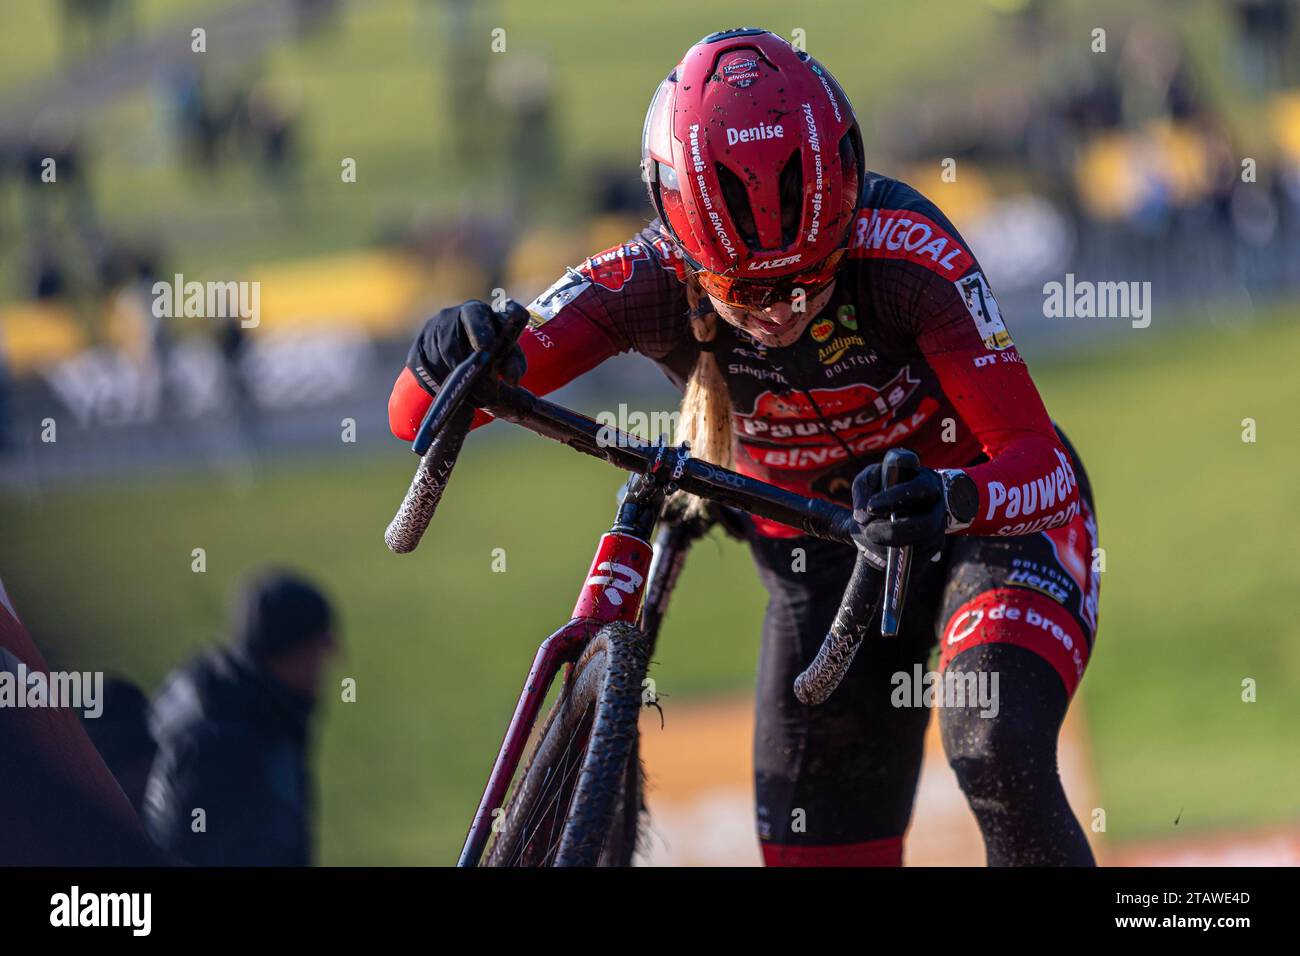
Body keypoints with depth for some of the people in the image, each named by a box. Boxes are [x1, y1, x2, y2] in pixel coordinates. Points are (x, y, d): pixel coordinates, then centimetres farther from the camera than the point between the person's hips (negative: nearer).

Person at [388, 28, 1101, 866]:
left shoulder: (907, 253, -30)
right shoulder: (649, 281, -24)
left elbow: (1046, 469, -33)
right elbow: (417, 416, -25)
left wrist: (954, 500, -55)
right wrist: (453, 363, -48)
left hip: (986, 521, -3)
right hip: (824, 558, 3)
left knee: (997, 760, -32)